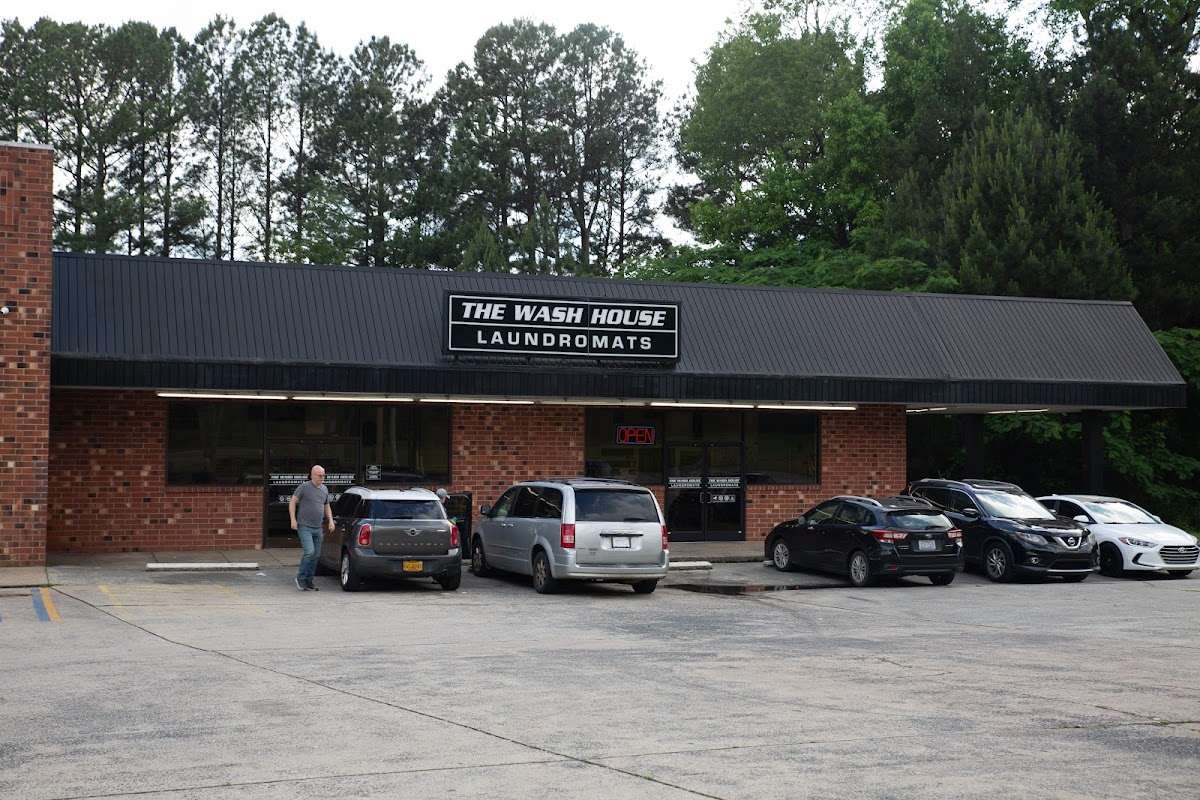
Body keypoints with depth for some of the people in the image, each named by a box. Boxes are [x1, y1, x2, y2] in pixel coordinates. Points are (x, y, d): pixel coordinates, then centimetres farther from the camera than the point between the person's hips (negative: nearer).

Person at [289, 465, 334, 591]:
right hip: (305, 527, -7)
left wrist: (330, 520, 13)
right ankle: (300, 578, -2)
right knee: (309, 552, -18)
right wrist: (293, 520, -13)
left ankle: (309, 580, 18)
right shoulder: (304, 487, -7)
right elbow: (292, 502, -5)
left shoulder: (324, 489, 13)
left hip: (318, 528, 7)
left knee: (315, 555, 8)